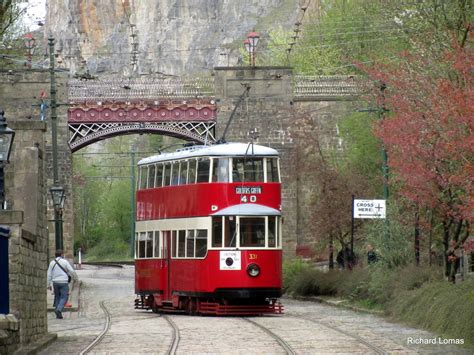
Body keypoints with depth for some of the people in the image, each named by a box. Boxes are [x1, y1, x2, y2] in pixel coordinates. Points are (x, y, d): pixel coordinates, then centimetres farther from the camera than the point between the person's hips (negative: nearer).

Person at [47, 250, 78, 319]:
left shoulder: (52, 263, 5)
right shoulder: (65, 262, -3)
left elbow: (49, 275, 4)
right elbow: (72, 271, -3)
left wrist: (49, 285, 9)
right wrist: (75, 277, 16)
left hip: (55, 282, 3)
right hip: (63, 282, -3)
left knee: (57, 297, 15)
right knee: (64, 298, 0)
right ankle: (59, 310, -24)